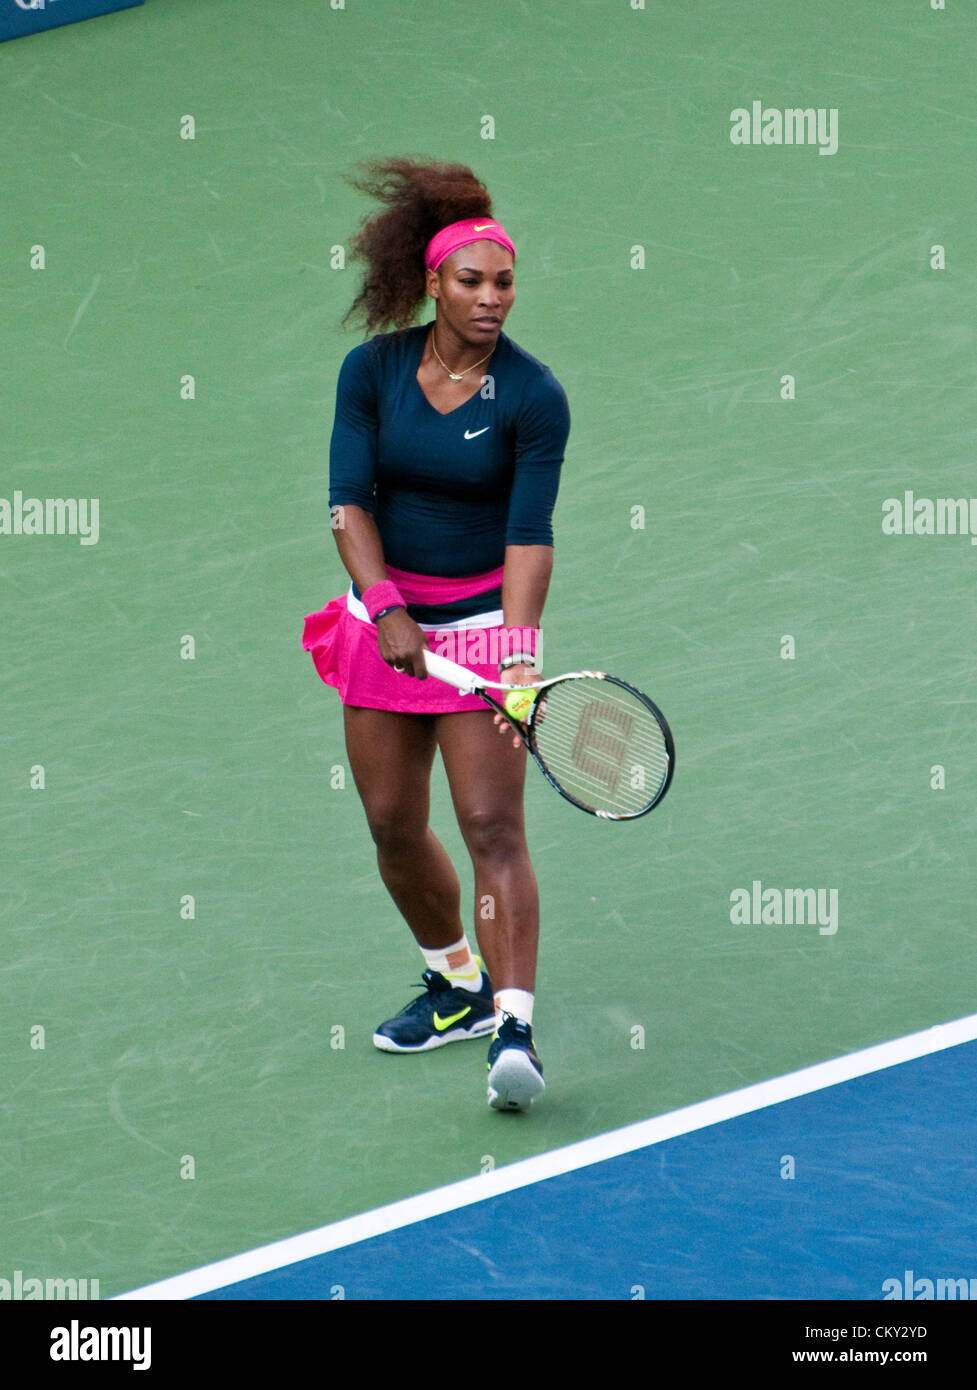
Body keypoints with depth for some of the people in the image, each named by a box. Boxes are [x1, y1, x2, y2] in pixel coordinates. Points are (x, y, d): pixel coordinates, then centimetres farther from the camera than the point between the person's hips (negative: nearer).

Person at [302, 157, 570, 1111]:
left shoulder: (533, 397, -12)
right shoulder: (372, 371, -4)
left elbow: (530, 534, -17)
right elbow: (350, 500, -9)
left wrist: (520, 652, -29)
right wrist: (385, 611, -22)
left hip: (484, 618, -4)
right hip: (385, 614, 4)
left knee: (492, 825, -13)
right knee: (393, 823, 10)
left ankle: (513, 1029, -18)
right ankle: (456, 985, 31)